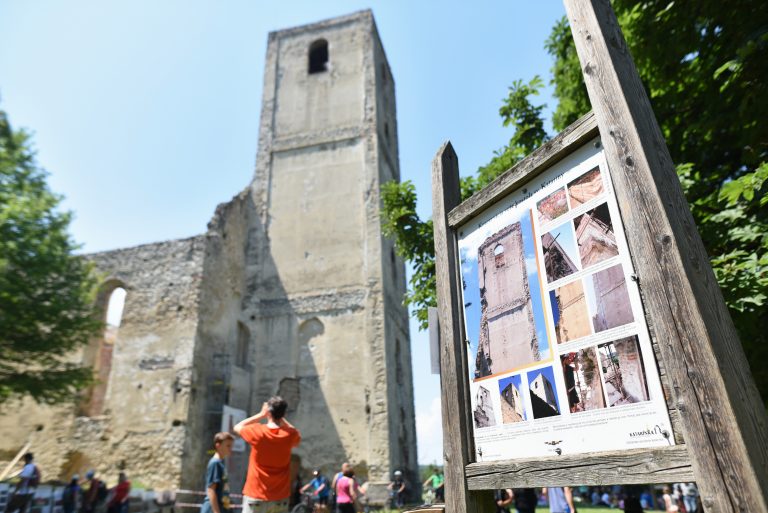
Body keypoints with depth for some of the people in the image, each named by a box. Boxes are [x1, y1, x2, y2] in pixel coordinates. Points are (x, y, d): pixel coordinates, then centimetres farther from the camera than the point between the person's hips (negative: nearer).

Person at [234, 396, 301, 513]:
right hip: (280, 497, 2)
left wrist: (261, 415, 7)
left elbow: (237, 427, 8)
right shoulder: (289, 435, -7)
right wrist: (281, 418, 11)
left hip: (256, 495, -2)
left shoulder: (257, 431, -13)